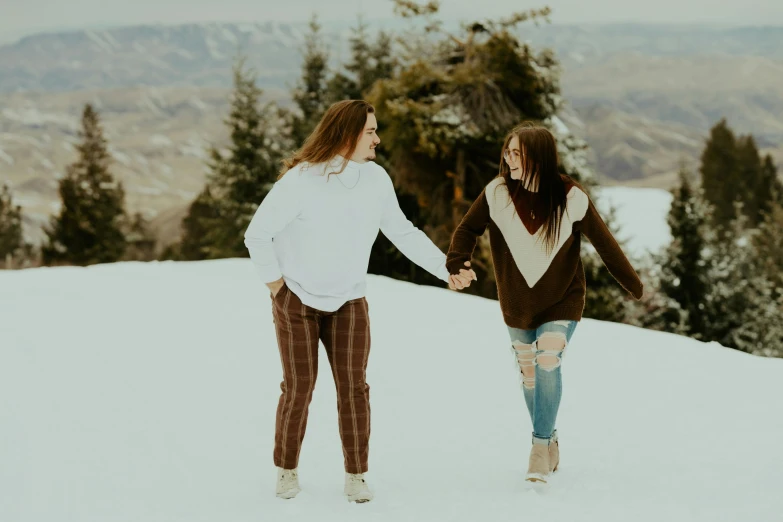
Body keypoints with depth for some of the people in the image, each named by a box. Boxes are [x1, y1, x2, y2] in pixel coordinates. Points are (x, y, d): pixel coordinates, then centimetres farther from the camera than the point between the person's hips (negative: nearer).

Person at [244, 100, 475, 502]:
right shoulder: (300, 179, -21)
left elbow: (402, 233, 4)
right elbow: (258, 234, -13)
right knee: (298, 388, 1)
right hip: (297, 302, -3)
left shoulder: (376, 179, -7)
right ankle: (287, 470, 21)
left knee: (353, 387, -1)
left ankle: (355, 476, 11)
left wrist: (446, 268, 0)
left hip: (349, 303, 3)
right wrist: (274, 282, -7)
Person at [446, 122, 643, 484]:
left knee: (547, 365, -17)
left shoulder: (571, 198, -19)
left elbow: (604, 243, -10)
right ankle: (549, 443, 31)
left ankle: (541, 448, -4)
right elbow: (467, 230, -4)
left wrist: (634, 286, -3)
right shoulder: (497, 193, -16)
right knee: (529, 373, 12)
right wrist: (456, 267, -21)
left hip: (561, 301, -3)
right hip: (516, 302, 3)